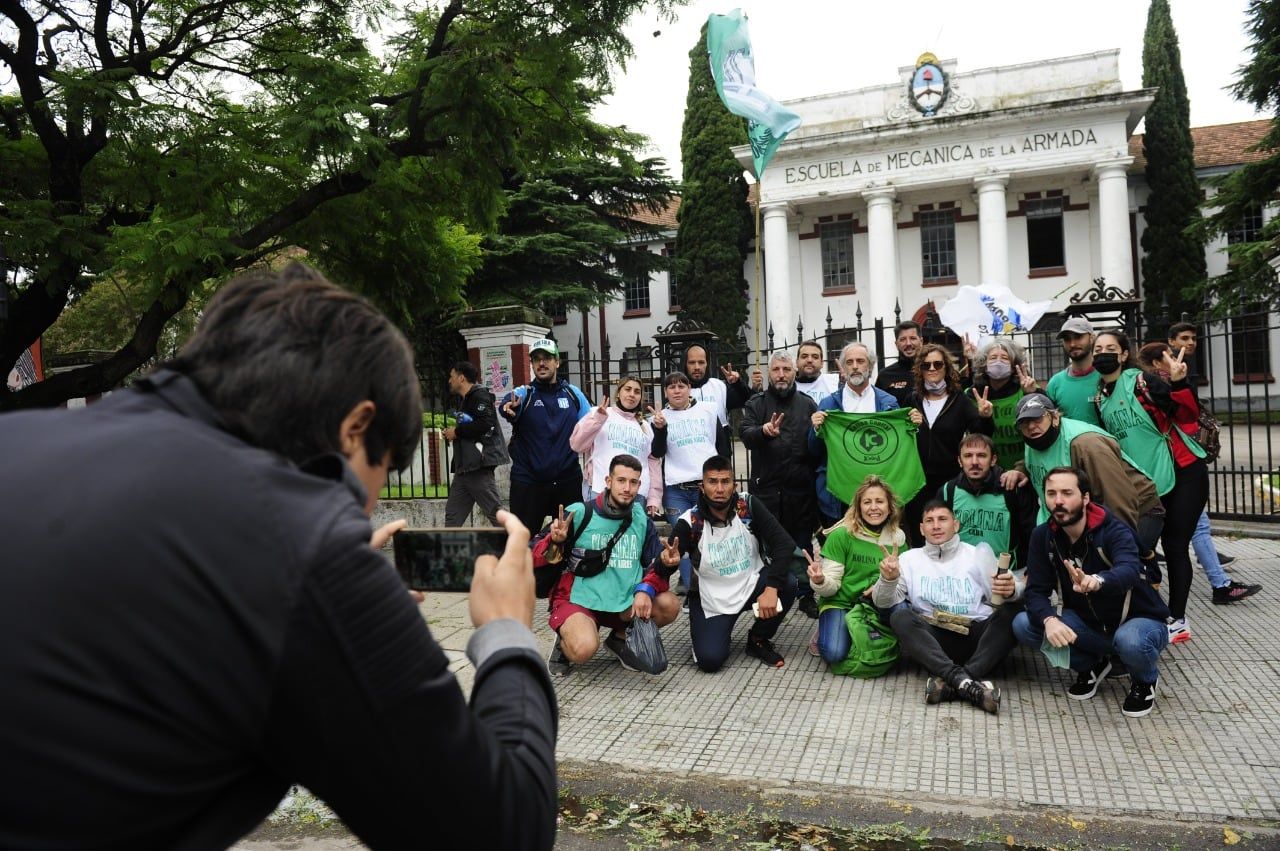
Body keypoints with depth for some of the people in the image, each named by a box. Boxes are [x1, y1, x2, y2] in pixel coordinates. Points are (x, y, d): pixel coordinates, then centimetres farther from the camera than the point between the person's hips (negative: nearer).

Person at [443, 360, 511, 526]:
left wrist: (457, 431, -13)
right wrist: (452, 433, 10)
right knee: (452, 515, 10)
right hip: (464, 466, 10)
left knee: (496, 514, -9)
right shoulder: (464, 399, 22)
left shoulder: (479, 396, -8)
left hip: (479, 465, -10)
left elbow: (485, 424, -23)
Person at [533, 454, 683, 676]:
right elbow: (535, 558, -8)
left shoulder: (642, 520, 6)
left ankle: (619, 638, 10)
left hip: (623, 602, 5)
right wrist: (555, 542, -30)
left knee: (669, 605, -17)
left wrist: (645, 589, -15)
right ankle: (564, 641, 5)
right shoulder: (579, 513, -8)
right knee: (584, 649, -34)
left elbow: (655, 563, 6)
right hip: (577, 600, -5)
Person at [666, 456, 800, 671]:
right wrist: (666, 562, -43)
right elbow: (662, 569, -18)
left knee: (787, 584, -27)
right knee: (710, 660, -20)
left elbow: (784, 543, -21)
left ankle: (759, 640, 1)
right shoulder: (690, 523, -17)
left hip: (751, 585, 2)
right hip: (712, 599, -2)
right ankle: (714, 631, 19)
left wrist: (772, 588, -33)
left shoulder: (749, 507, -14)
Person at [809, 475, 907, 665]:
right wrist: (820, 582, -33)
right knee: (834, 654, -29)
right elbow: (831, 587, -9)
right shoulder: (841, 535, -10)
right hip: (840, 603, -4)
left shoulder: (898, 538, 2)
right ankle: (825, 633, 8)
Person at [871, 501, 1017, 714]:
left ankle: (950, 682, -38)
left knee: (1009, 613, -26)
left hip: (976, 635, 1)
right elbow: (883, 603, 4)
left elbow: (1000, 598, 3)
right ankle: (962, 680, -41)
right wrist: (888, 579, -19)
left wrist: (1010, 591, -21)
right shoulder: (910, 558, 13)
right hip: (933, 639, 0)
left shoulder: (977, 554, 14)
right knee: (900, 617, -27)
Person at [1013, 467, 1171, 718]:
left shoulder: (1115, 531, -22)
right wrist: (1049, 620, -36)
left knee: (1130, 641, -39)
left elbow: (1129, 571, -44)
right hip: (1087, 622, 4)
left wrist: (1097, 581, -67)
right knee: (1023, 624, -18)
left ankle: (1144, 680, -1)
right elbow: (1036, 590, -14)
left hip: (1138, 620, -4)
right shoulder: (1043, 536, -9)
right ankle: (1091, 664, 8)